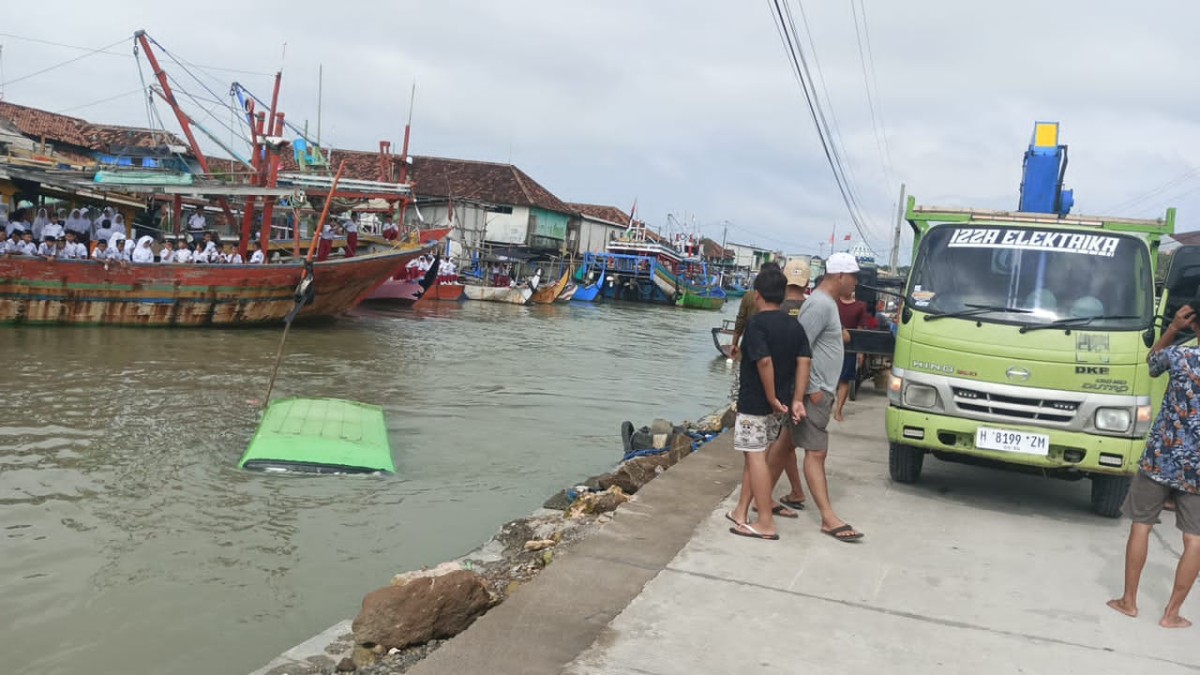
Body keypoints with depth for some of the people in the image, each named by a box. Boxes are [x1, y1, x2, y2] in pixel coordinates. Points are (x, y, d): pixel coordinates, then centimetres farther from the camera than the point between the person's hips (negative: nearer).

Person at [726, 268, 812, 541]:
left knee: (756, 457, -3)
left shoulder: (756, 323, -13)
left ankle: (766, 524, -1)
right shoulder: (794, 325, 6)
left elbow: (764, 361, -25)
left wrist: (771, 397, -17)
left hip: (755, 402, -7)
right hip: (778, 405, 7)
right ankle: (741, 512, 23)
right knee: (754, 455, 16)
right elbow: (804, 360, -1)